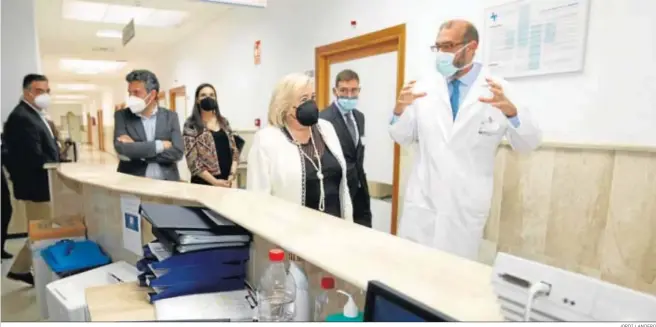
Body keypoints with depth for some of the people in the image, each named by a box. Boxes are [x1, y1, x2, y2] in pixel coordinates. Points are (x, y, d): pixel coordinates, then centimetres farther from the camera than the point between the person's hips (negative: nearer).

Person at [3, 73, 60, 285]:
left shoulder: (34, 114, 14)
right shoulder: (22, 117, -19)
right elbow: (34, 157, -26)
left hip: (42, 183, 10)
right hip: (37, 185, -10)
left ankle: (20, 269, 31)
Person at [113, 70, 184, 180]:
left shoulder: (170, 117, 4)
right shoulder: (122, 116, 5)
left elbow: (177, 152, -7)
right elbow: (122, 148, -10)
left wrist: (135, 150, -9)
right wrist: (160, 145, -11)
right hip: (133, 181, 0)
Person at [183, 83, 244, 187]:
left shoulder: (223, 122, 9)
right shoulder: (191, 125, -4)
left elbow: (234, 150, 7)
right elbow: (193, 160, -10)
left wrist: (232, 175, -6)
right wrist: (215, 182, -15)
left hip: (226, 182, 4)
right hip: (204, 183, -4)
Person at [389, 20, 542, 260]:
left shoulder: (498, 91, -3)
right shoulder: (424, 88, 1)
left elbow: (528, 144, -6)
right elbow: (402, 138, 5)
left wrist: (511, 111, -26)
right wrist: (400, 109, -15)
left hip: (465, 205, -1)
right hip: (422, 199, 2)